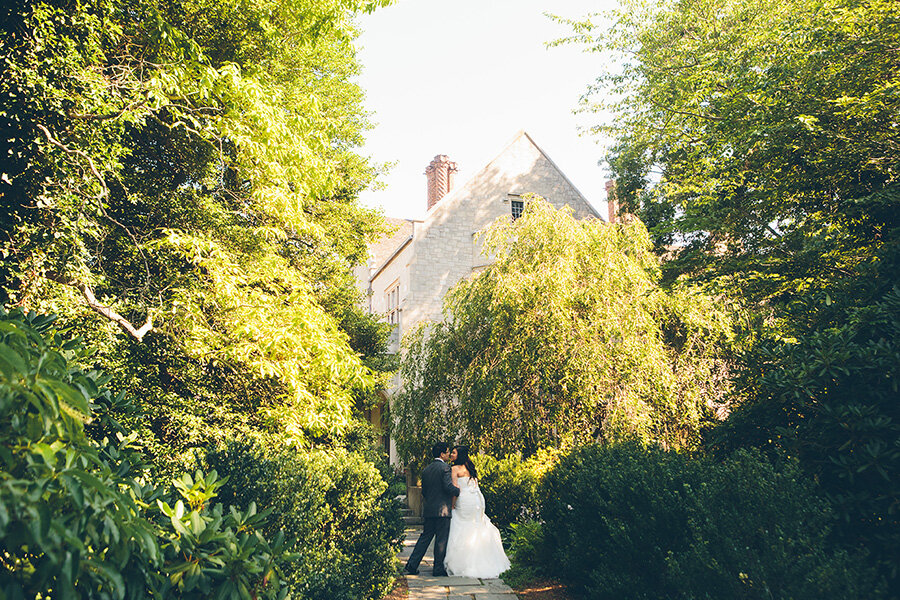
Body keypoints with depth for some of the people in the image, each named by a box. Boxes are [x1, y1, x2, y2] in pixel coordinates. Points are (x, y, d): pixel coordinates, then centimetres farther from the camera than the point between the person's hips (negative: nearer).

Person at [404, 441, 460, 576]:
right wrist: (459, 491, -1)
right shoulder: (444, 467, -11)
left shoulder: (426, 470, 12)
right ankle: (438, 568, 8)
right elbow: (449, 487, -19)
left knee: (425, 537, 13)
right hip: (442, 509, -7)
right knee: (441, 539, 2)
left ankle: (412, 565, 10)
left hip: (429, 509, 7)